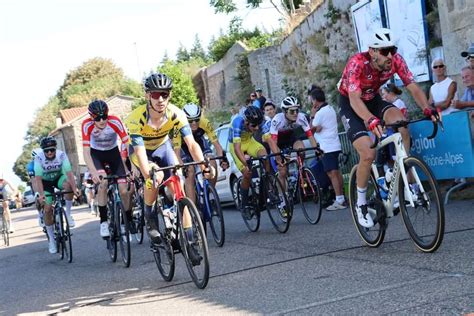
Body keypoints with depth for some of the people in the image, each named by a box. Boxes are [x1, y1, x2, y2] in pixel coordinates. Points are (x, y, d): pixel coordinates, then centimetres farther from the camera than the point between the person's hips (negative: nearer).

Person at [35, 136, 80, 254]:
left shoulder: (61, 155, -26)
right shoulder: (39, 158, -27)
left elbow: (69, 172, -34)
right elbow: (38, 177, -32)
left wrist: (75, 189, -46)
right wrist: (41, 194, -44)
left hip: (59, 177, 1)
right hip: (46, 181, 0)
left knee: (68, 185, -34)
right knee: (48, 209, -11)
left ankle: (68, 213, -15)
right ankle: (51, 239, 3)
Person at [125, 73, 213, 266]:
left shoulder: (176, 114, -27)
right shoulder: (136, 118, -35)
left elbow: (192, 144, -34)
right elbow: (140, 151, -42)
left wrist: (203, 166, -50)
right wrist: (149, 175, -59)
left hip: (162, 147, 3)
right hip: (140, 150, -2)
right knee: (156, 176, -34)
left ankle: (190, 243, -7)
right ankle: (149, 218, -8)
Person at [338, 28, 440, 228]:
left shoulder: (396, 60, -20)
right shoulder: (357, 63, -33)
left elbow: (413, 88, -20)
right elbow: (355, 99, -44)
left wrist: (427, 109, -39)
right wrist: (371, 120, -62)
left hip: (373, 100, 4)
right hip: (350, 106, -4)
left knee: (400, 122, -28)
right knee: (368, 153, -21)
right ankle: (361, 204, 0)